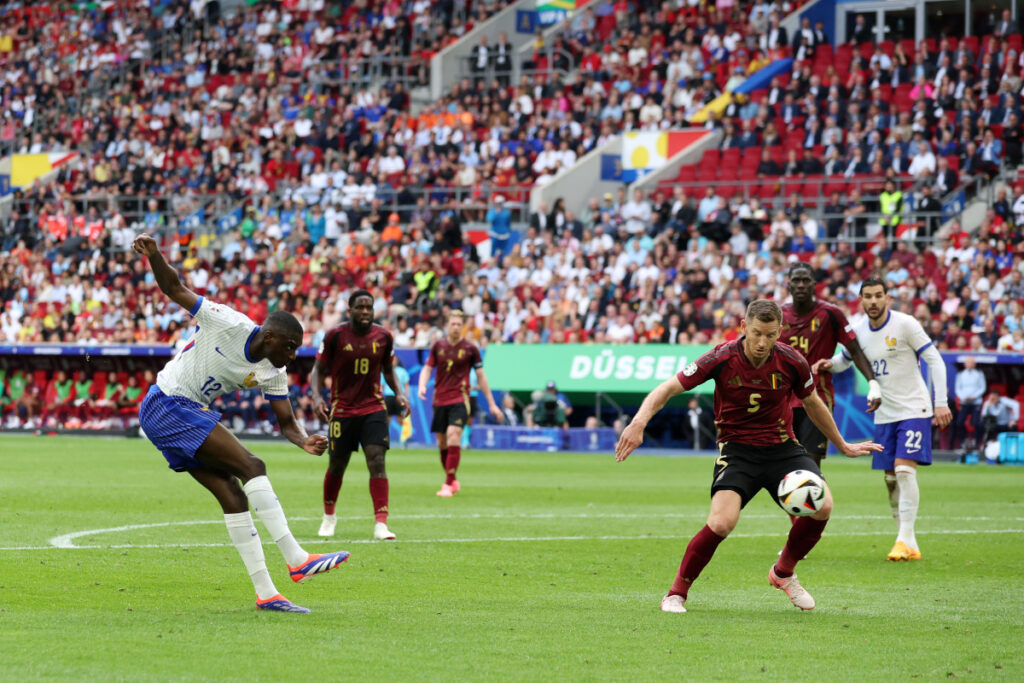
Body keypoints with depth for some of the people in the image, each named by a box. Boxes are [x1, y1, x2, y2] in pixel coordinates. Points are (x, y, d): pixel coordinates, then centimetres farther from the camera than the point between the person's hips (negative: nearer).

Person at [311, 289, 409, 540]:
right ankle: (328, 516, 33)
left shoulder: (383, 337, 0)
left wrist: (399, 393, -2)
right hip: (342, 410, -1)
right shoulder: (335, 336, -8)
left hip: (373, 408, 1)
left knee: (377, 461, -14)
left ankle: (381, 524, -17)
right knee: (337, 466, 8)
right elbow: (318, 370, -1)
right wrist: (317, 396, -17)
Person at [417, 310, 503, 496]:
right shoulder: (438, 345, 7)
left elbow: (481, 376, 6)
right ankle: (453, 481, 26)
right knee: (442, 443, 7)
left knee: (453, 438, -19)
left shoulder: (470, 348, 0)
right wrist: (422, 385, -12)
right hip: (439, 400, 4)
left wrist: (492, 404, 7)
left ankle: (448, 485, -19)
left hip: (459, 399, -4)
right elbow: (427, 368, 10)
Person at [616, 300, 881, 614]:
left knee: (821, 505, -20)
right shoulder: (723, 359, -15)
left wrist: (843, 446, 24)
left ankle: (784, 572, 8)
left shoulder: (791, 362, -8)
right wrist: (639, 422, -30)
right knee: (722, 522, -26)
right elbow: (668, 389, -13)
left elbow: (813, 403, 12)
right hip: (737, 449, -3)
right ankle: (677, 593, -5)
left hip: (782, 446, 3)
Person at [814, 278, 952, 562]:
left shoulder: (905, 324, -13)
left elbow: (935, 361, -10)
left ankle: (905, 540, -20)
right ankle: (909, 544, 13)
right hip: (884, 415, 6)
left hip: (914, 409, -6)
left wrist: (941, 403, -16)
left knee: (904, 470, -19)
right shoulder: (859, 330, 3)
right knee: (891, 479, 5)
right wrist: (828, 364, -4)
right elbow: (844, 359, 21)